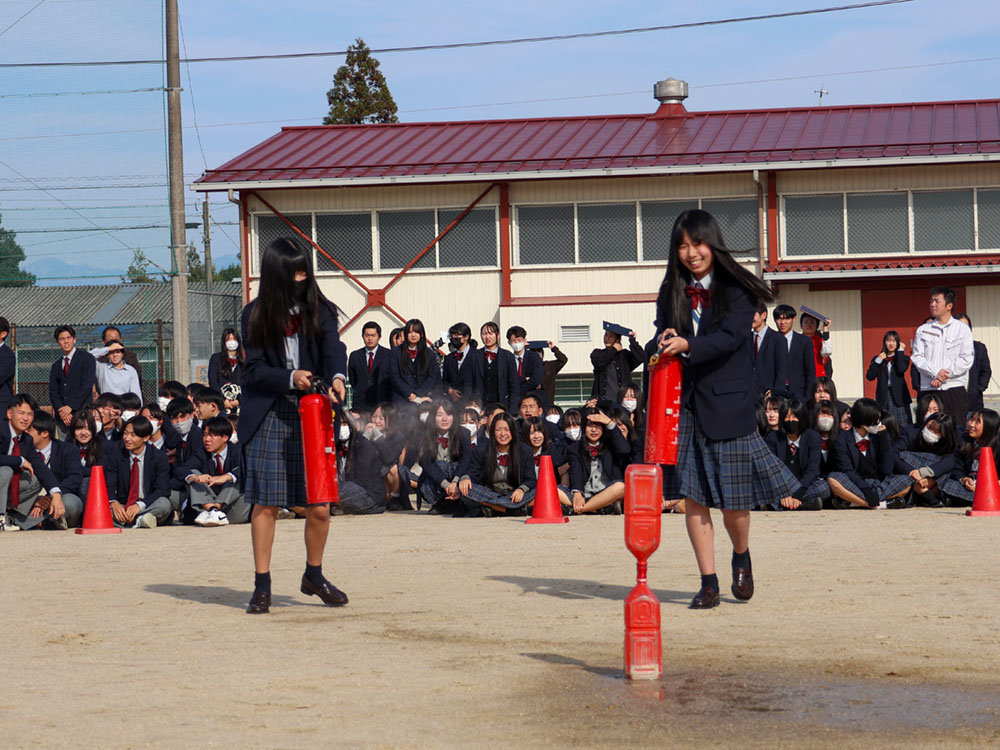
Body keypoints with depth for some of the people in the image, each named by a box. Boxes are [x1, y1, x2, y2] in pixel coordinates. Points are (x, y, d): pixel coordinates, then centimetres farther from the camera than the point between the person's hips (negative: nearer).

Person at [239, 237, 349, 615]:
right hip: (268, 417, -1)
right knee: (266, 503, -1)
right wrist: (290, 378, -18)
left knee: (319, 505, 1)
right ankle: (262, 586, 8)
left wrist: (337, 377, -31)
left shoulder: (320, 311, 4)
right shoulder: (255, 316, 2)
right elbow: (255, 369, -1)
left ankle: (314, 576, 23)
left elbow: (334, 348, -10)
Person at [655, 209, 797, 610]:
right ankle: (708, 583, 7)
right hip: (684, 403, 3)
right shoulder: (671, 291, 10)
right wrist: (664, 344, -16)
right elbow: (663, 336, 7)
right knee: (692, 495, 0)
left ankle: (742, 558, 31)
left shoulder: (737, 288, -4)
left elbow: (730, 336, -16)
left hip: (727, 401, -3)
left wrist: (687, 346, -30)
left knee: (733, 497, 1)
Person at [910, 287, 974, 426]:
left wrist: (944, 376, -11)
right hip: (929, 389, 2)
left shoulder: (962, 329, 6)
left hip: (955, 389, -2)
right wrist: (935, 372, -12)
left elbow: (966, 360, -2)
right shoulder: (922, 330, 13)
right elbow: (917, 357, 4)